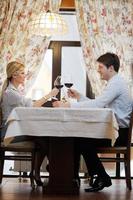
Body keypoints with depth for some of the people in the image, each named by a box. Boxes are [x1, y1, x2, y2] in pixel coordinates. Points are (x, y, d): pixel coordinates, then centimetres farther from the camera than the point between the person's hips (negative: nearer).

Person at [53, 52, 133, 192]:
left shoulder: (116, 83, -16)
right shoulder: (115, 82, 17)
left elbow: (96, 104, -28)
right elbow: (98, 105, 16)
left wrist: (68, 105, -27)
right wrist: (79, 97, 5)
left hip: (119, 133, -10)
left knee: (83, 141, -16)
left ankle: (102, 178, -7)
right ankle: (73, 175, 6)